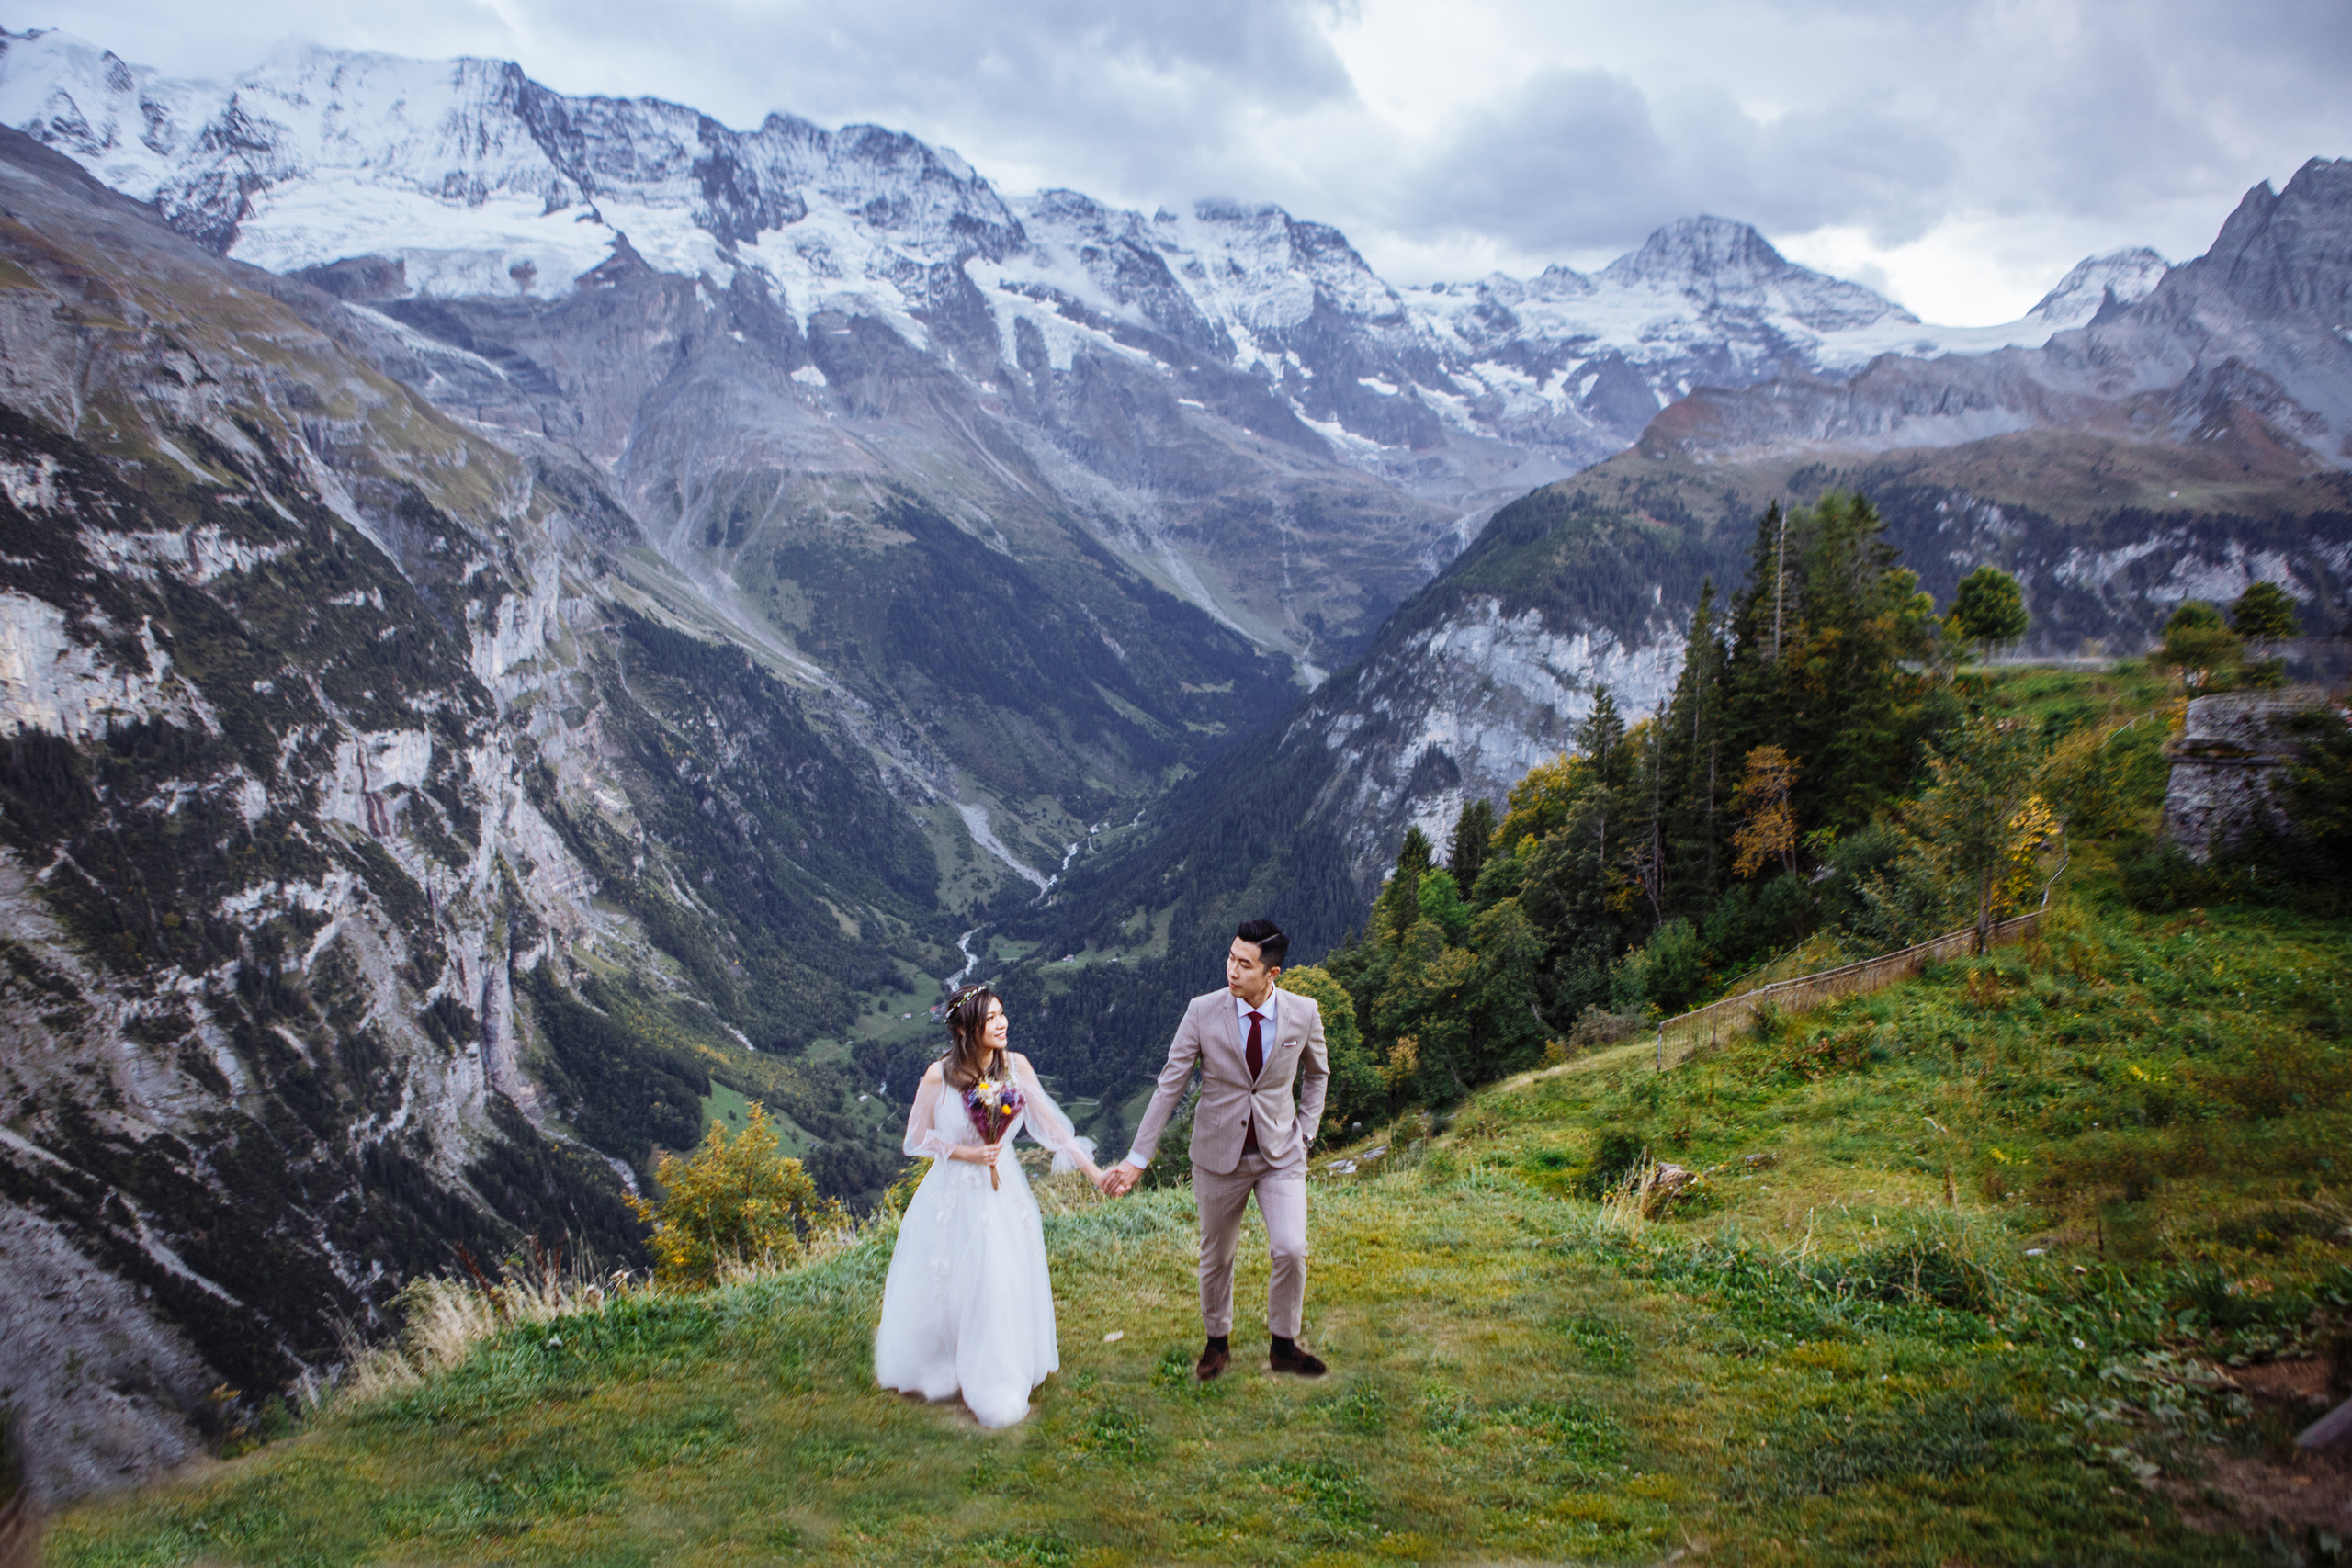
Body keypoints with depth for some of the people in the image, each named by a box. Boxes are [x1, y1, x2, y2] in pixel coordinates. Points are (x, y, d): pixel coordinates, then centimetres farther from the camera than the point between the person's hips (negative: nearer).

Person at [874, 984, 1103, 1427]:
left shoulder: (1015, 1066, -9)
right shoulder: (939, 1075, -15)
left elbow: (1050, 1123, -3)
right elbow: (918, 1139, -4)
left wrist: (1093, 1171, -6)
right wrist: (967, 1153, -17)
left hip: (1002, 1194, 2)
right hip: (952, 1194, -1)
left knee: (1000, 1287, 4)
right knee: (942, 1287, 12)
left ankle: (995, 1388, 23)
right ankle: (936, 1369, 38)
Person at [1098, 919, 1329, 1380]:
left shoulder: (1303, 1013, -9)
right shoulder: (1203, 1012, -13)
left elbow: (1317, 1073, 12)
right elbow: (1169, 1087, -9)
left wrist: (1305, 1131, 2)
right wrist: (1137, 1159, -12)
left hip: (1280, 1154, 0)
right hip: (1219, 1154, 0)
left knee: (1290, 1251, -12)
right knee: (1216, 1257, 12)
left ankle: (1283, 1345, 12)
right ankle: (1218, 1343, 36)